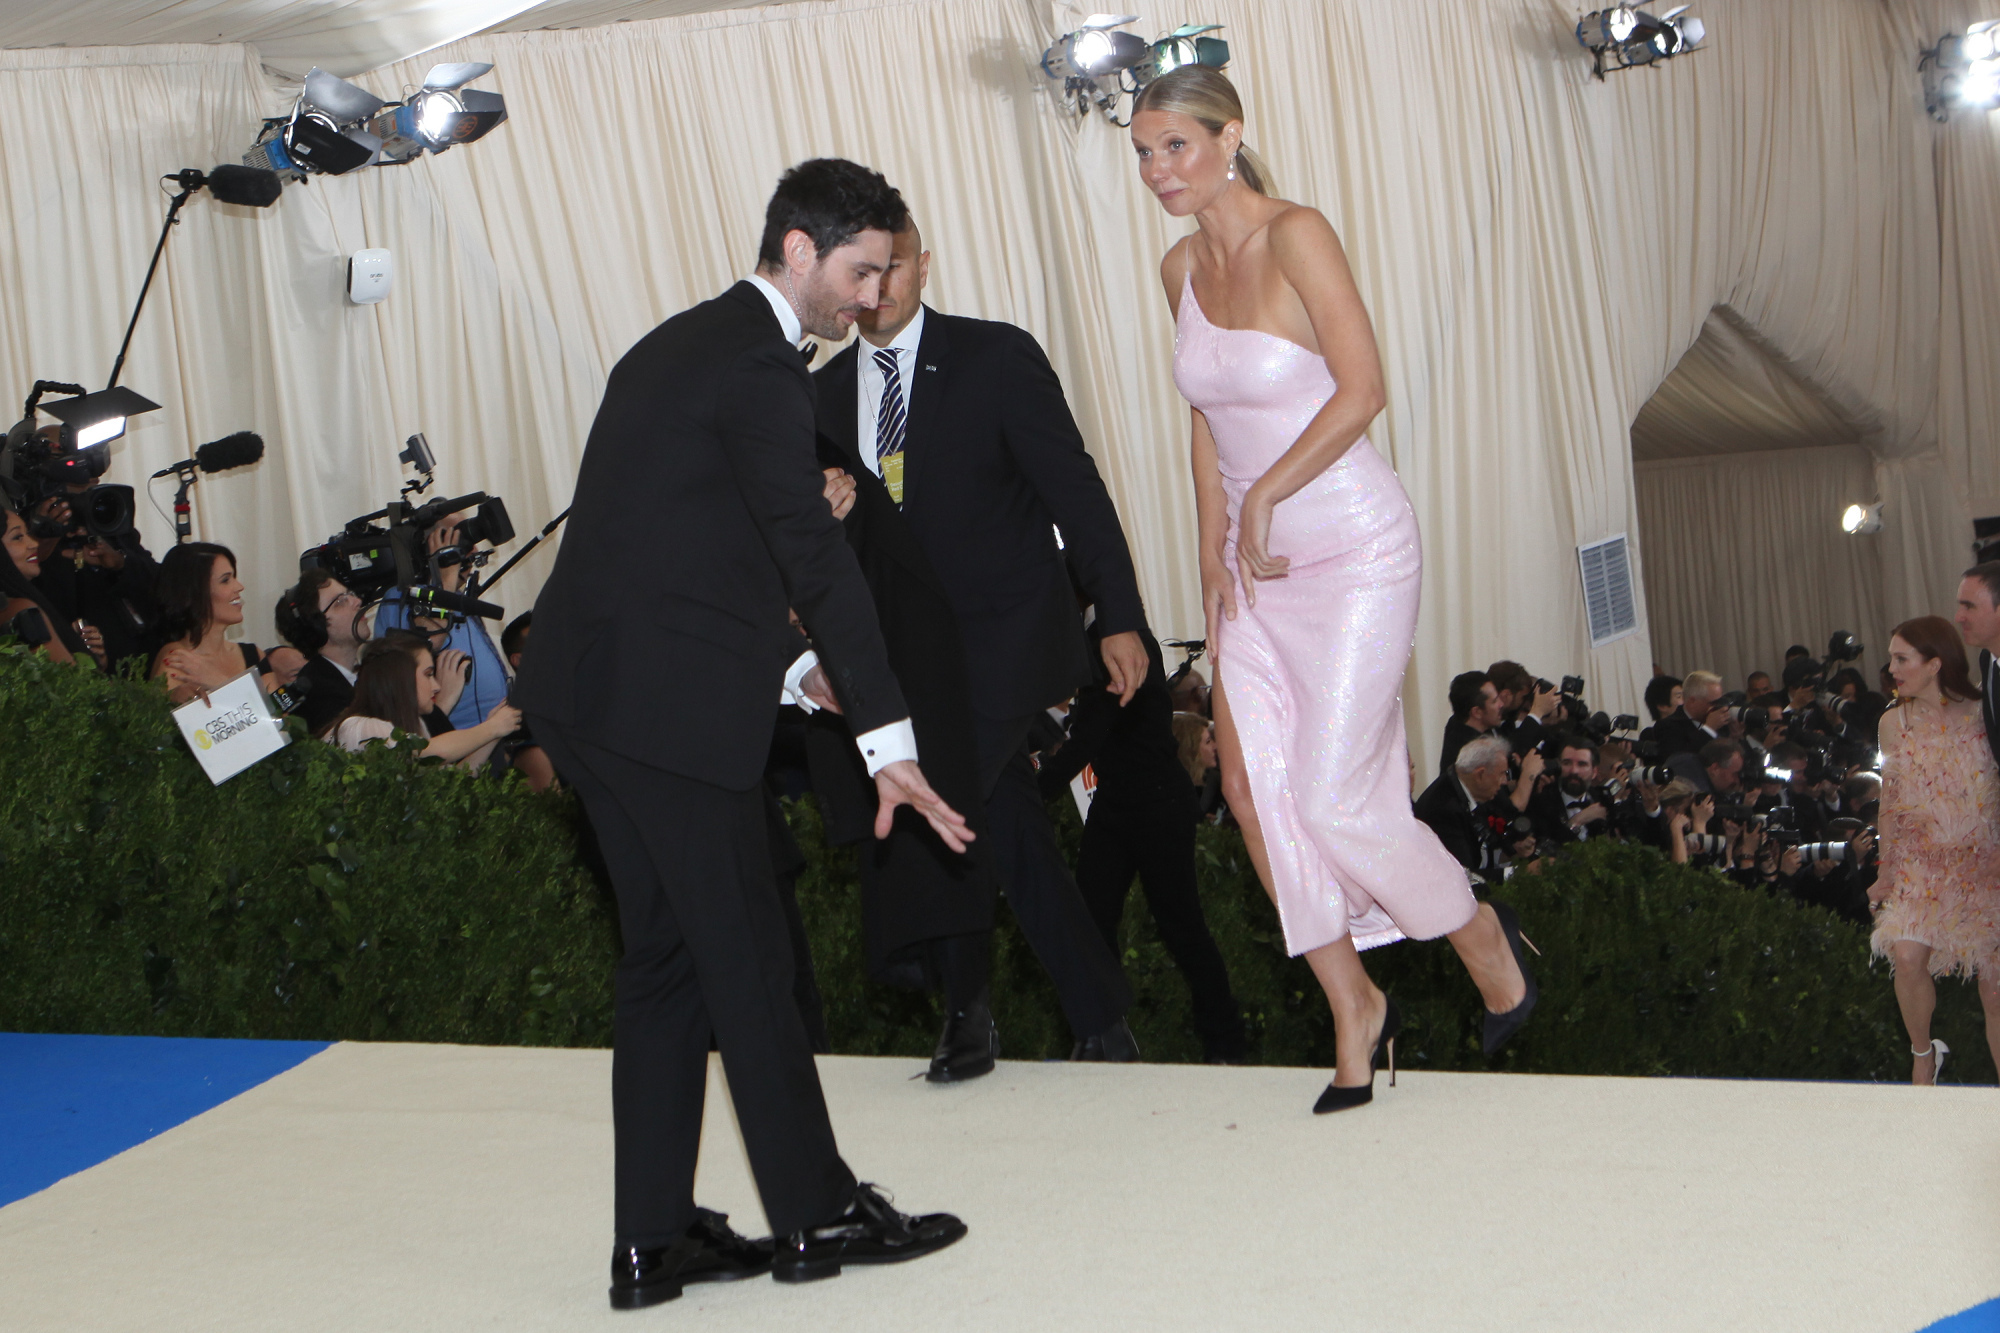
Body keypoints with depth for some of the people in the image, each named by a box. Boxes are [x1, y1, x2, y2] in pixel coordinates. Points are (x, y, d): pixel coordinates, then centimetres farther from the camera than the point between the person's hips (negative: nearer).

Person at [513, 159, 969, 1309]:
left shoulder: (687, 344, 19)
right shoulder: (757, 363, -12)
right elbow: (815, 554, -17)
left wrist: (792, 660, 26)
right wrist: (888, 738, -18)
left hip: (594, 693, 10)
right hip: (667, 704, -10)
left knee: (669, 958, 13)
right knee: (747, 955, 1)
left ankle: (655, 1238, 15)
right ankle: (817, 1213, 13)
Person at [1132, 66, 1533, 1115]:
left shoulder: (1295, 236, -14)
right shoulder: (1180, 268, 8)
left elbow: (1360, 391, -19)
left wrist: (1263, 497, -15)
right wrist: (1214, 550, 9)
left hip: (1352, 547, -7)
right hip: (1258, 560, 7)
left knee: (1333, 795, -9)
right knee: (1251, 785, -1)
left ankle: (1484, 941, 17)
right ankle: (1353, 1009, 14)